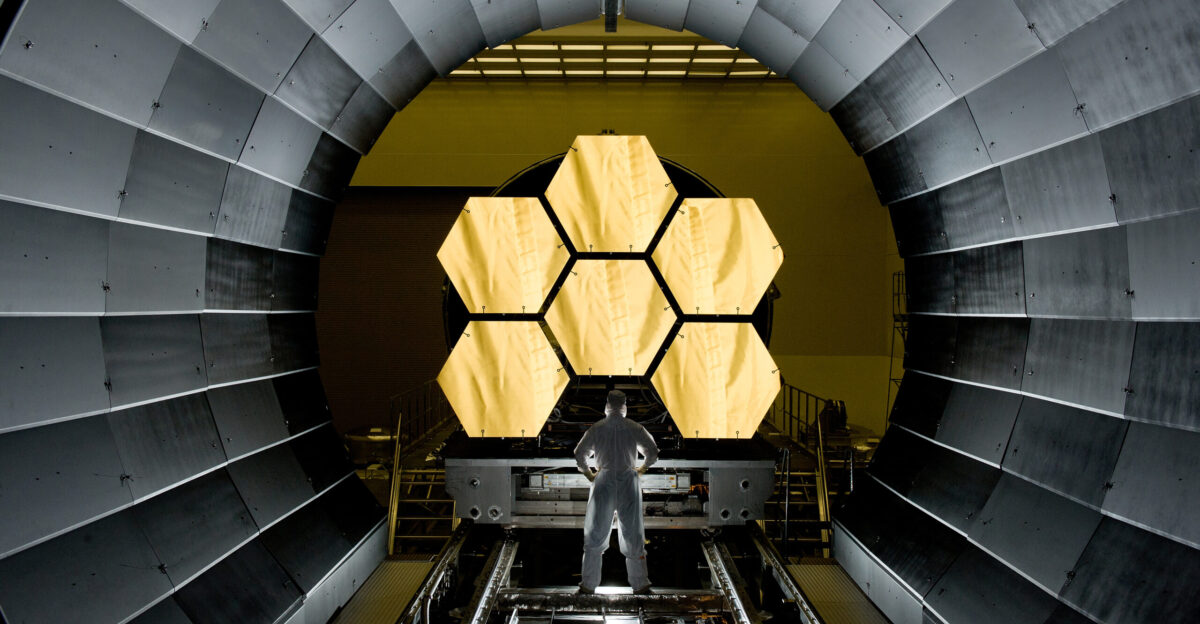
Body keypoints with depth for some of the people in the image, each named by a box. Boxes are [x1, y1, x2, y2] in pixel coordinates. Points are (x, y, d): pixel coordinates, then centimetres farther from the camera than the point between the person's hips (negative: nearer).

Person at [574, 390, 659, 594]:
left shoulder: (596, 428, -1)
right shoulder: (635, 428, -2)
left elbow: (579, 454, -1)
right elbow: (653, 452, 2)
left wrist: (589, 474, 14)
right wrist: (642, 468, 19)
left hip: (603, 483, 0)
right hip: (628, 482, 0)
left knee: (595, 534, 8)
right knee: (632, 533, 8)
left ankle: (588, 585, 9)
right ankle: (640, 585, 12)